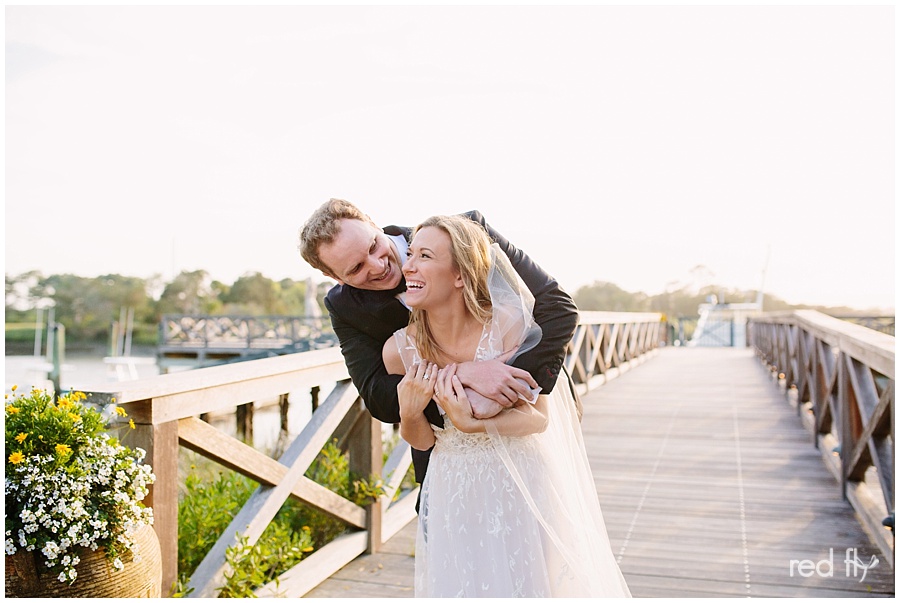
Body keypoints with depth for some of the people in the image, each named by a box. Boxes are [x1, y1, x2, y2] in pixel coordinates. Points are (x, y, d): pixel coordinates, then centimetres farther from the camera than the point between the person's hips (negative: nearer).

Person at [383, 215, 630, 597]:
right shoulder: (399, 349, -14)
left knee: (522, 582, 13)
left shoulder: (507, 323, -22)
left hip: (518, 484, -2)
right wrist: (409, 414, -23)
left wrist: (472, 424, -30)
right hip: (452, 490, 2)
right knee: (456, 584, 14)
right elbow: (423, 441, -1)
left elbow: (539, 417, -15)